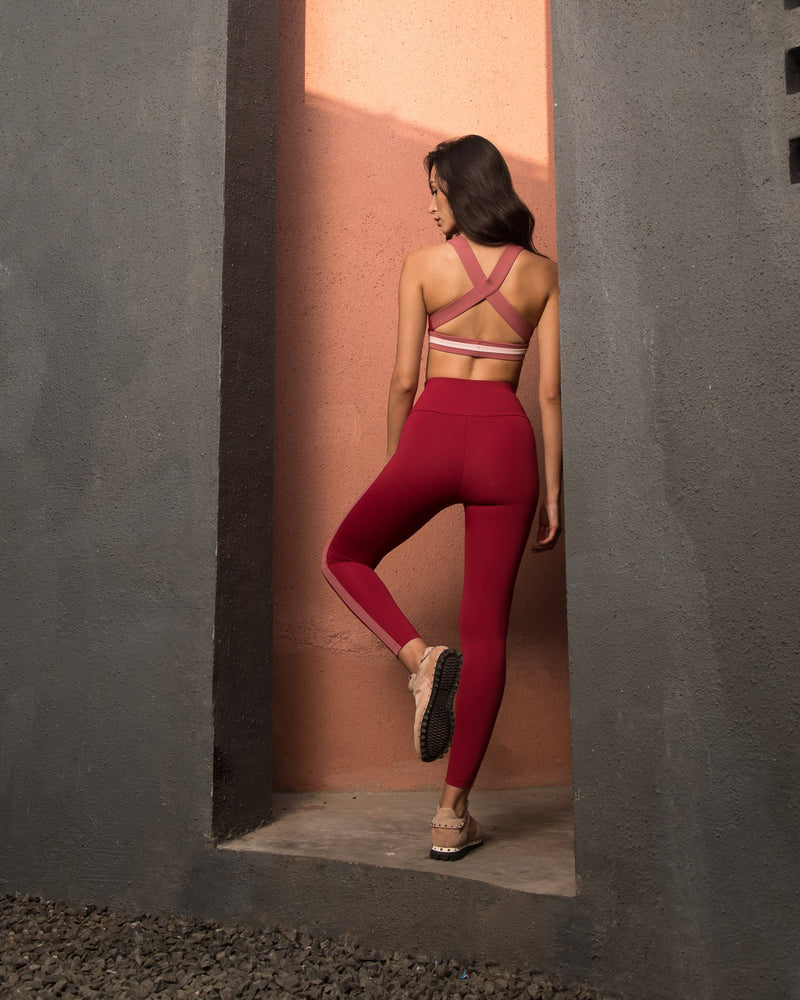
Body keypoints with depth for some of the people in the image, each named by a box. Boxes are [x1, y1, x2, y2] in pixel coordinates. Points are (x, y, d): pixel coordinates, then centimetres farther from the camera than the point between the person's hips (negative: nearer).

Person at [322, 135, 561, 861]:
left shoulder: (424, 264, 3)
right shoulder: (542, 273, 9)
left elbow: (404, 380, 2)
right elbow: (549, 391, 5)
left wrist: (394, 465, 14)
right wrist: (554, 490, 10)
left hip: (433, 434, -2)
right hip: (506, 444, 3)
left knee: (346, 559, 23)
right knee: (486, 631, 7)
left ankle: (421, 659, -4)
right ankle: (453, 814, 10)